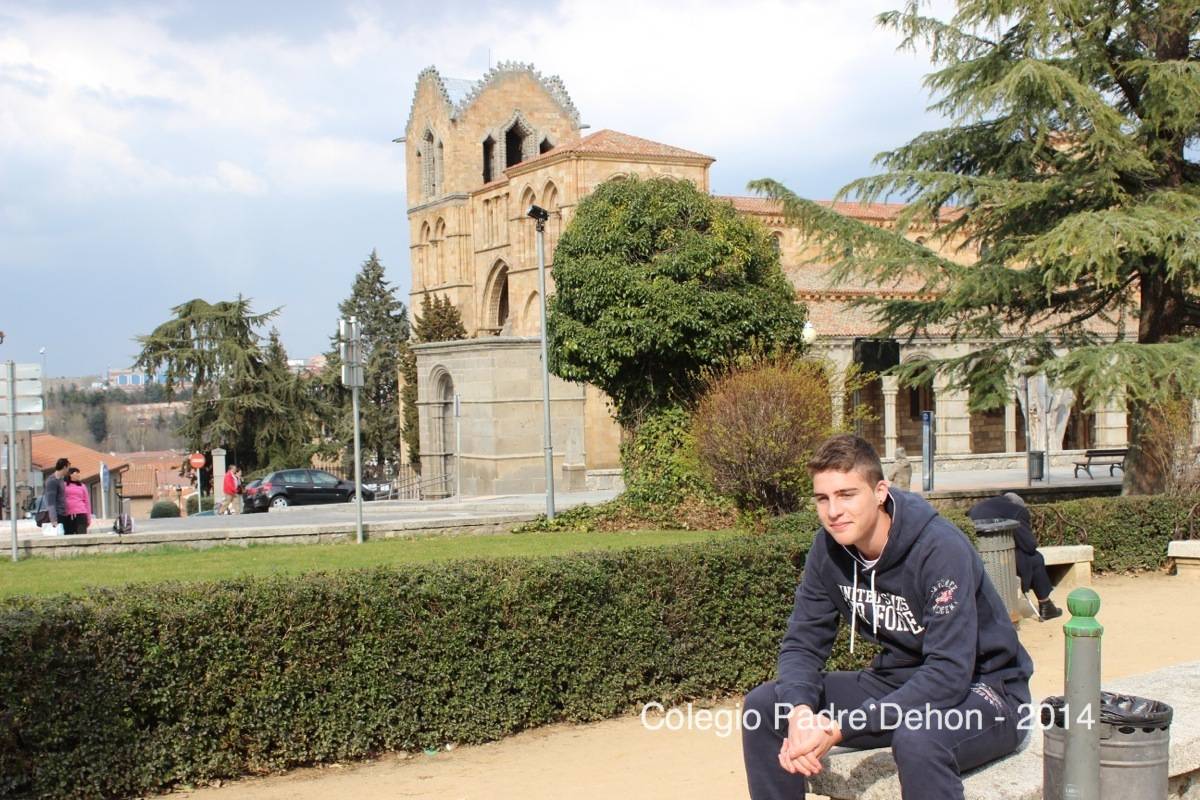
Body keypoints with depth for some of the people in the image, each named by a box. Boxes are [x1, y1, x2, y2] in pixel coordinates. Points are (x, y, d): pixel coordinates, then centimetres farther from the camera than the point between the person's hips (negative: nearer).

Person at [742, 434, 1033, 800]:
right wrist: (800, 711, -26)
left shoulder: (941, 548, -25)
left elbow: (949, 674, -30)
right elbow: (802, 644, -2)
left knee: (917, 738, -40)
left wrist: (840, 727, -34)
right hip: (900, 682, 7)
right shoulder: (828, 548, -6)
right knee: (763, 706, -7)